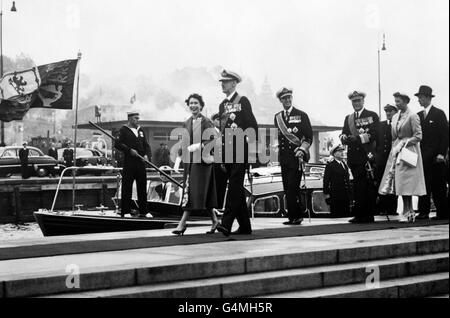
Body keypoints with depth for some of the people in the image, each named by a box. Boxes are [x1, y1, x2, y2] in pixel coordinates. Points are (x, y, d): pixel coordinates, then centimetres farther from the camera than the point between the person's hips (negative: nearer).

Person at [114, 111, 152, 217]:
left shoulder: (141, 130, 17)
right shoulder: (124, 130, 0)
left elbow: (146, 145, 16)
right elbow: (117, 144, -10)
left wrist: (147, 155, -3)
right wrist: (129, 150, -18)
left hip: (141, 163, 5)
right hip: (129, 162, -5)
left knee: (142, 188, 6)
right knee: (127, 188, -2)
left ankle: (143, 211, 13)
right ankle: (125, 212, 3)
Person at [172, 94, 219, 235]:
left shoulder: (206, 122, -5)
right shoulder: (186, 123, 14)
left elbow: (214, 139, -13)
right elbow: (183, 143, 18)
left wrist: (199, 146, -24)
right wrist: (180, 155, 6)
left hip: (202, 160, -6)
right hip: (189, 160, 6)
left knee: (194, 191, -9)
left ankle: (183, 223, -12)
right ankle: (214, 219, 20)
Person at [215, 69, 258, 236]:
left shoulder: (243, 101, -3)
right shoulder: (222, 105, 17)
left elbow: (252, 125, -5)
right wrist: (220, 155, 15)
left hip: (240, 149, -7)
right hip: (226, 150, 7)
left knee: (234, 186, -13)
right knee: (237, 188, 9)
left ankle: (226, 223, -20)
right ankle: (245, 226, 14)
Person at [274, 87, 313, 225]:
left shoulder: (301, 115, 4)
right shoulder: (277, 117, 16)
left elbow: (309, 136, 1)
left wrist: (302, 150, -12)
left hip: (296, 155, -5)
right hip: (283, 155, 5)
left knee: (293, 187, -13)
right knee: (287, 188, 3)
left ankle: (295, 216, -9)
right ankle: (293, 217, 8)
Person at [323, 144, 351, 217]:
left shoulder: (345, 165, 19)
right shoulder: (330, 165, -2)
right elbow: (326, 180, -5)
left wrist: (349, 192, 17)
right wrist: (326, 193, -10)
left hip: (346, 196, 6)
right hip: (335, 196, -6)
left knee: (346, 215, 4)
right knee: (336, 216, -5)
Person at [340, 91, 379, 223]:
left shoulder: (372, 116, 6)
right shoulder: (348, 118, 21)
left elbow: (374, 134, -6)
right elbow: (343, 134, 14)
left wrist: (358, 138, -18)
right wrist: (344, 137, -10)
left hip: (367, 154, -4)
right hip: (353, 155, 4)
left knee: (369, 186, -5)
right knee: (358, 186, 3)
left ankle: (369, 215, -3)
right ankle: (359, 214, 5)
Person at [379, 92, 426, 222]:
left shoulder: (412, 116, -7)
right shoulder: (395, 117, 14)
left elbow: (418, 136, -10)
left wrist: (404, 143, -14)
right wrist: (394, 147, 9)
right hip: (396, 151, 7)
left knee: (406, 182, -10)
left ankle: (407, 213, -7)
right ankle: (409, 212, 5)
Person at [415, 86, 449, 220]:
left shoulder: (439, 113, -1)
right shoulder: (418, 115, 13)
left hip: (436, 156, -4)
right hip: (423, 156, 4)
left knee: (439, 186, -1)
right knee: (424, 184, 0)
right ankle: (423, 212, 2)